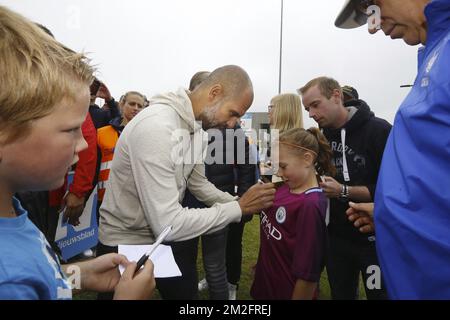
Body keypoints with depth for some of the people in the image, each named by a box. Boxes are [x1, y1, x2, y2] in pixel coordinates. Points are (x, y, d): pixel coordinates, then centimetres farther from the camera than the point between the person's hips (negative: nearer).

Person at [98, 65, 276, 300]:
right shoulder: (156, 126, -31)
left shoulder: (198, 128, -3)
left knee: (187, 291, 20)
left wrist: (244, 203, -4)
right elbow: (168, 225, -33)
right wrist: (239, 208, -25)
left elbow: (198, 184, 8)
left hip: (167, 235, 7)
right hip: (128, 241, -7)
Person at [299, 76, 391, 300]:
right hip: (336, 236, 5)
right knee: (340, 295, 20)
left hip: (374, 238, -4)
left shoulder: (378, 131, -15)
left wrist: (344, 191, -26)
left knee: (380, 294, 15)